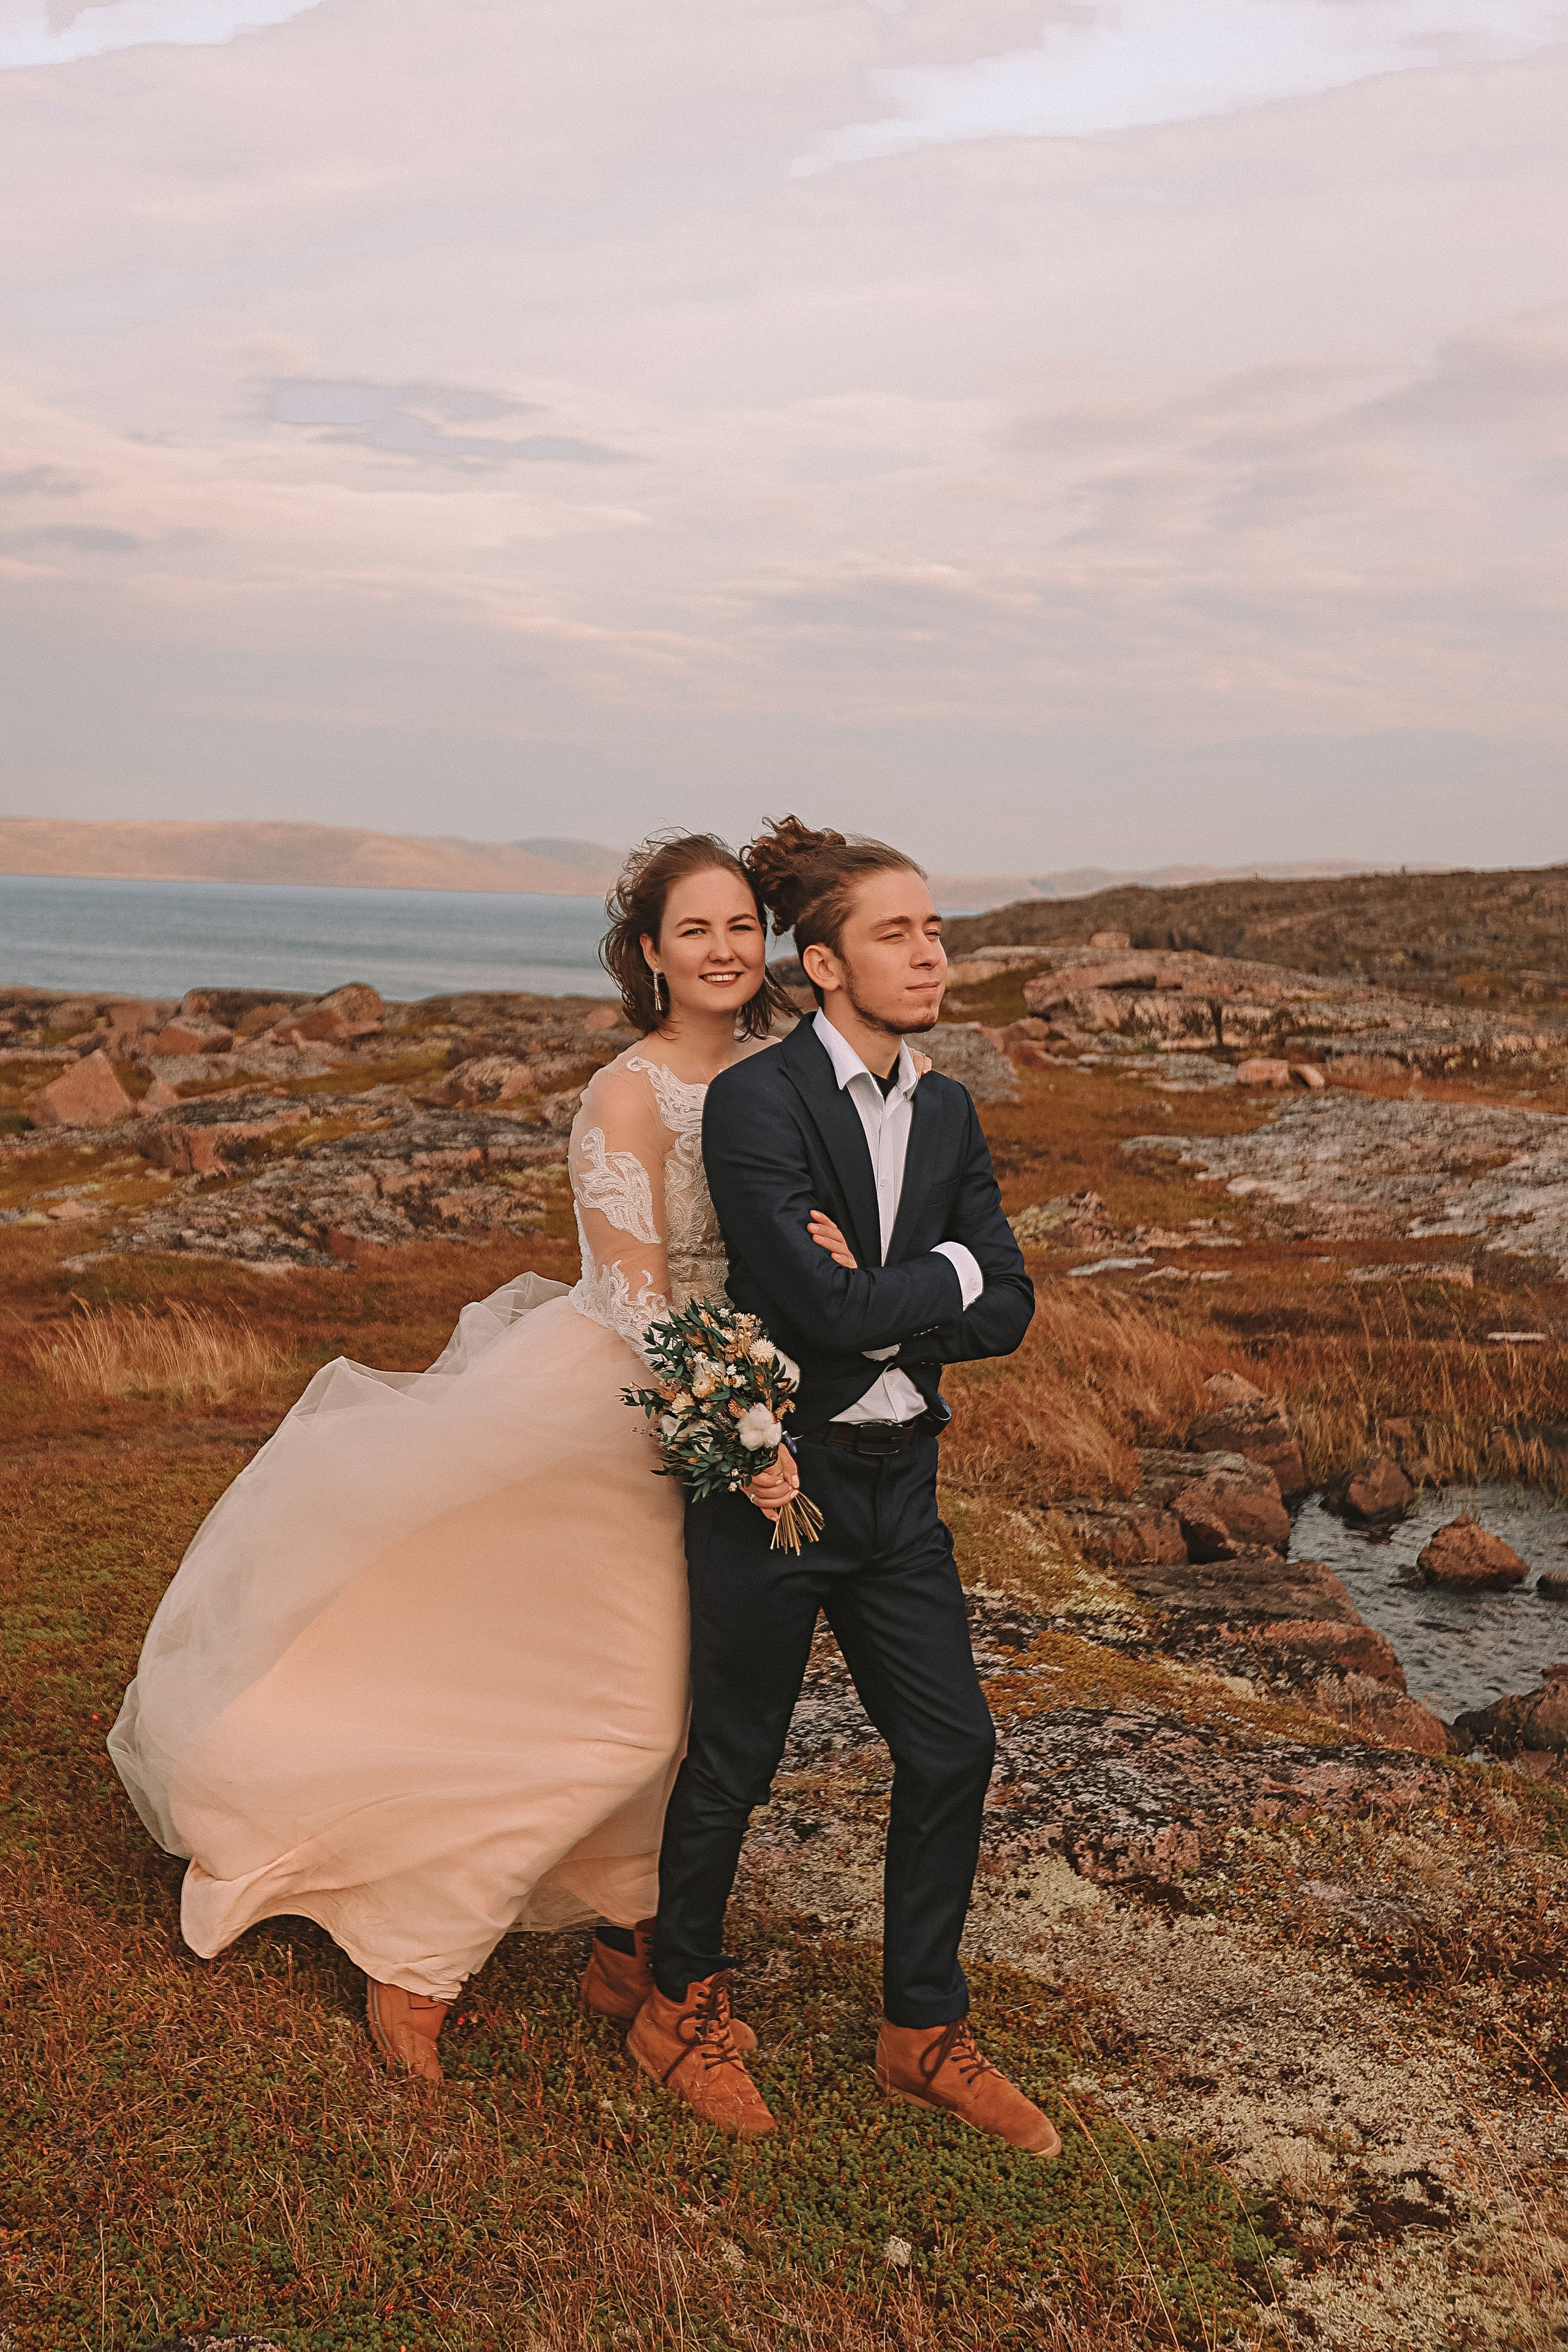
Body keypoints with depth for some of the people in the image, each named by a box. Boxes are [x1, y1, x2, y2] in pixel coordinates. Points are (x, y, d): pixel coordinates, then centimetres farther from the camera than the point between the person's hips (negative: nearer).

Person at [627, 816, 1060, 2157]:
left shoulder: (948, 1115, 5)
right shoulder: (753, 1103, -17)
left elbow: (1008, 1314, -2)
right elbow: (828, 1310, -26)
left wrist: (879, 1306, -16)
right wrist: (947, 1270, -11)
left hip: (900, 1485, 7)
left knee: (951, 1753, 11)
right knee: (733, 1765, 9)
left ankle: (925, 2034, 30)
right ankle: (681, 2008, 33)